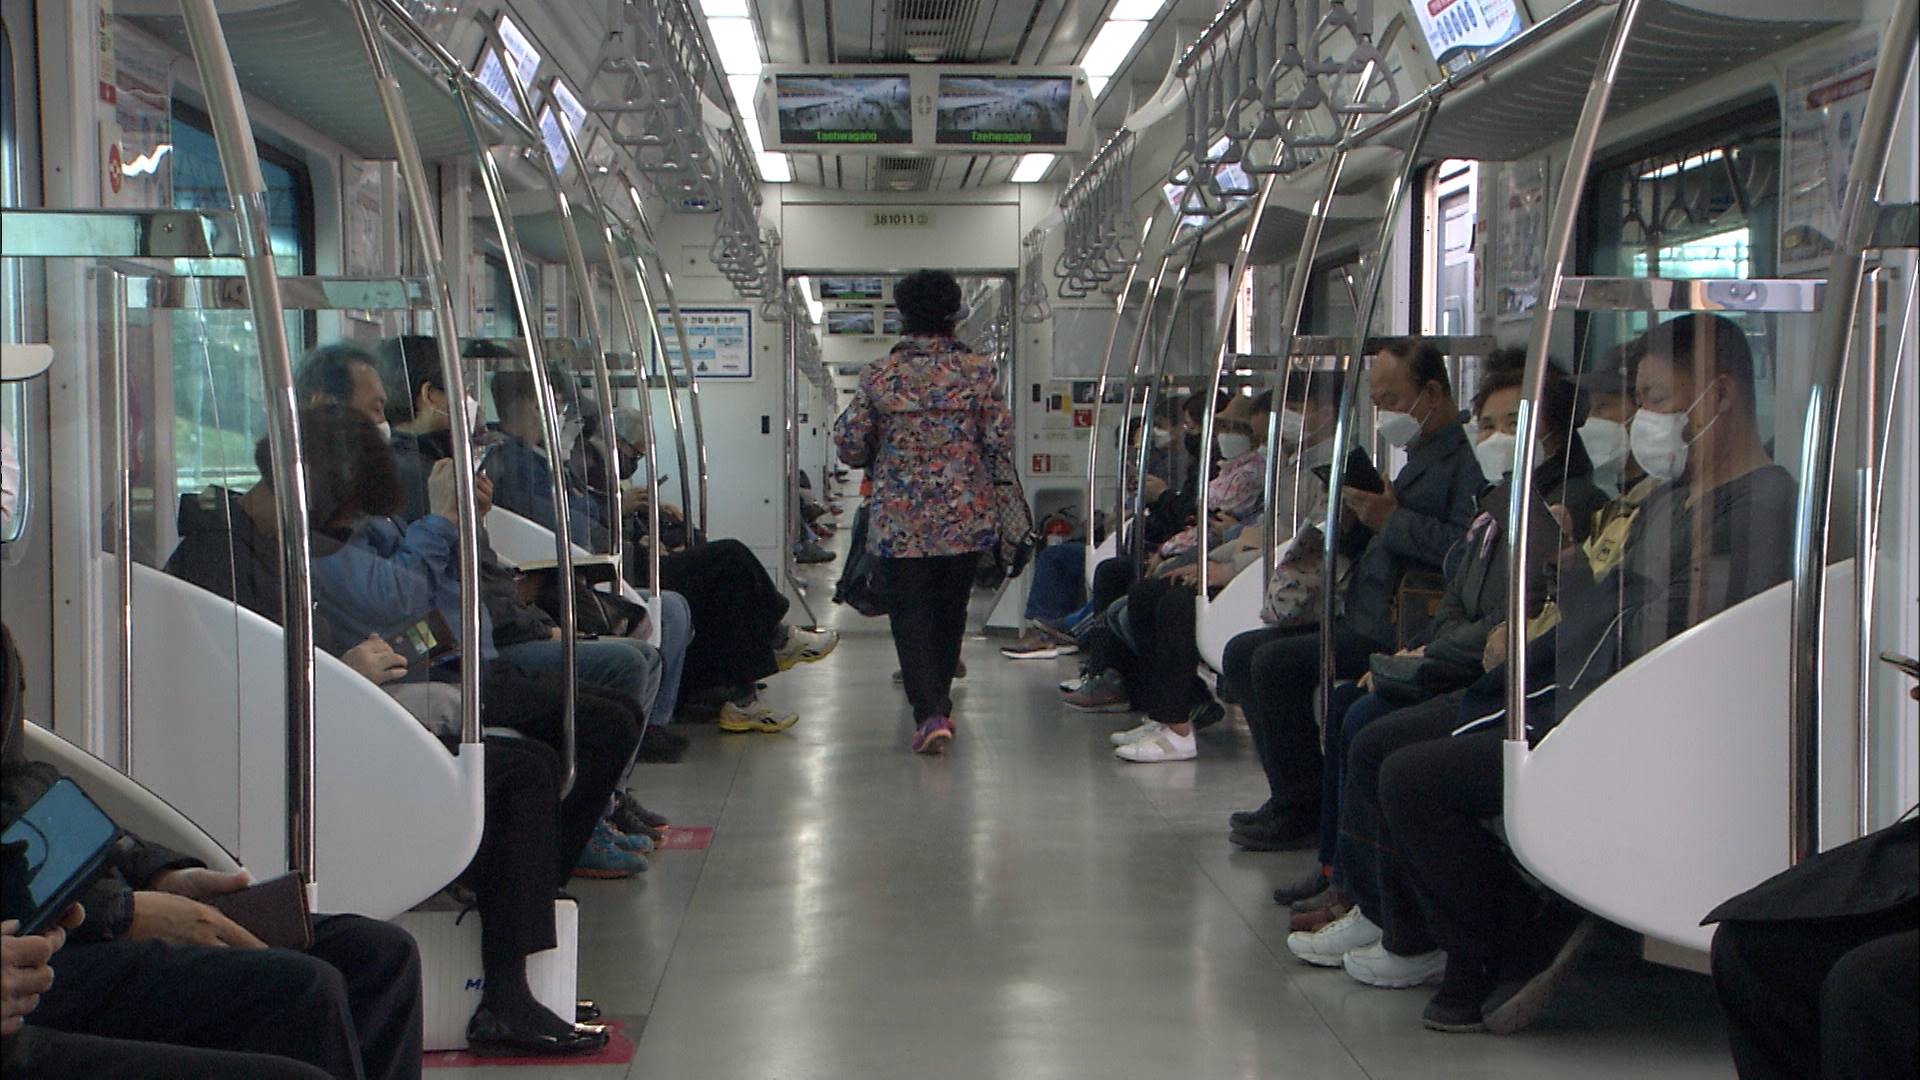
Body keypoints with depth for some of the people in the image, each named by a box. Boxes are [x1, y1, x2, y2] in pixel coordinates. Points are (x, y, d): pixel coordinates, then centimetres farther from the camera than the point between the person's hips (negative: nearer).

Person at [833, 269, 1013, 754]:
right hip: (966, 515, 2)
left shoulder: (879, 374, -3)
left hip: (900, 518, -1)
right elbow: (1000, 440, -4)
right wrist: (997, 491, 14)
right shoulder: (978, 371, -3)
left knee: (910, 613, 1)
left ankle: (928, 713, -14)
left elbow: (849, 444, -2)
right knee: (950, 610, 17)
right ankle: (938, 700, 31)